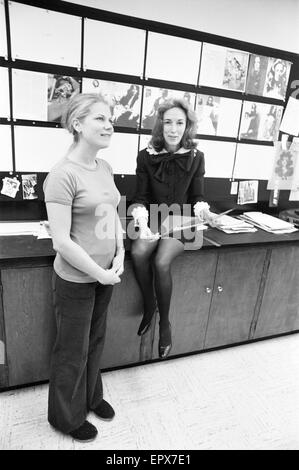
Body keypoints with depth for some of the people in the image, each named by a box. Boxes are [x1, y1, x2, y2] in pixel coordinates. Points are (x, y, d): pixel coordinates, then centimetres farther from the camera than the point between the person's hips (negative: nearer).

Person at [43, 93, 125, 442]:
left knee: (95, 342, 23)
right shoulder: (63, 174, -20)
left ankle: (91, 397, 49)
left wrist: (119, 256, -2)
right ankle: (66, 417, 41)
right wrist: (99, 273, -14)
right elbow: (61, 242, -22)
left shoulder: (104, 167, 3)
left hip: (105, 275, 7)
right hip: (76, 279, -6)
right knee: (73, 351, 14)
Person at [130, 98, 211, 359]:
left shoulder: (195, 157, 0)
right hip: (154, 218, 1)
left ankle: (165, 323, -3)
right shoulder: (147, 156, 0)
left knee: (161, 262, -28)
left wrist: (200, 208, -18)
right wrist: (142, 222, -19)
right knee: (138, 253, -30)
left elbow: (198, 197, 6)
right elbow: (141, 197, -1)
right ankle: (149, 306, -2)